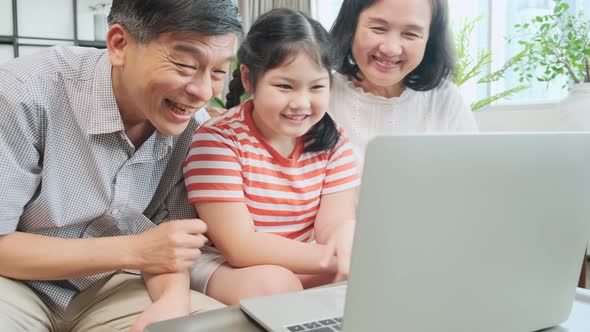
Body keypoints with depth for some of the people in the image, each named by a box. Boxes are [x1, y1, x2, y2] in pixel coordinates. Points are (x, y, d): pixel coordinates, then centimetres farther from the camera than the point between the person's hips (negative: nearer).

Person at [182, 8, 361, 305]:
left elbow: (329, 228, -11)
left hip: (306, 271, 4)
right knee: (272, 283, -34)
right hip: (224, 268, -3)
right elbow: (241, 248, -22)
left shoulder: (333, 143, -5)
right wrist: (341, 259, -29)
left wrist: (345, 231, -37)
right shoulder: (218, 139, -18)